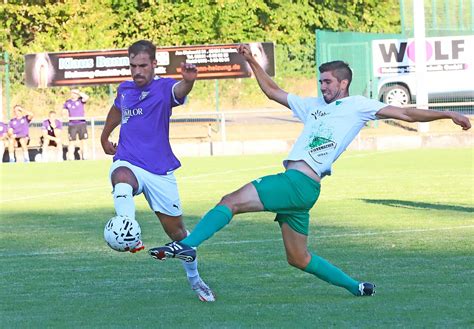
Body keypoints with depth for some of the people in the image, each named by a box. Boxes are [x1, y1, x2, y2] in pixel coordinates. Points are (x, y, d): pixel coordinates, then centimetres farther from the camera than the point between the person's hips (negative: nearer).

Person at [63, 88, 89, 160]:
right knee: (72, 142, 1)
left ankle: (84, 157, 3)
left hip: (82, 124, -2)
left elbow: (86, 97, -19)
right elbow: (64, 111, 14)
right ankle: (70, 158, 5)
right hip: (72, 124, 2)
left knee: (84, 141, -3)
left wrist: (78, 92, -16)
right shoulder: (67, 102, 10)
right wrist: (65, 115, -9)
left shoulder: (81, 100, 1)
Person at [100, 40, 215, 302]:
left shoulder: (164, 88, -7)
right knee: (122, 179, -38)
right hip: (128, 163, 2)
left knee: (176, 229, 7)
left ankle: (195, 280, 30)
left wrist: (188, 81, -57)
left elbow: (179, 91, -34)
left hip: (160, 171, -2)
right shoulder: (124, 89, 8)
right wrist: (104, 137, 44)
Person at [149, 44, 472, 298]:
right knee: (299, 259, 13)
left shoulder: (357, 105, 7)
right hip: (294, 185, 8)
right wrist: (252, 62, 27)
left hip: (300, 183, -8)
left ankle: (187, 245, -26)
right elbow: (273, 91, 35)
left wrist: (448, 115, -2)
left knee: (231, 201, -17)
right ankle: (356, 287, 21)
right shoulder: (313, 105, 27)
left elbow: (404, 113, 4)